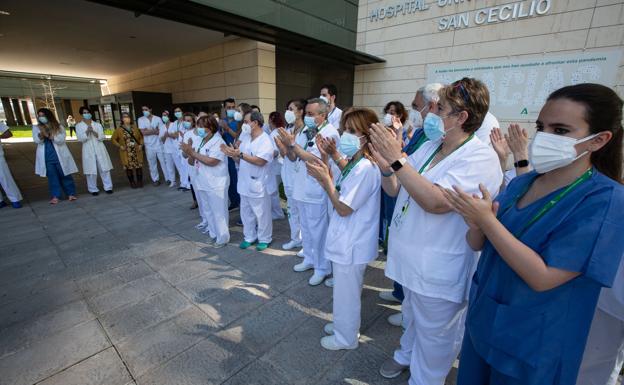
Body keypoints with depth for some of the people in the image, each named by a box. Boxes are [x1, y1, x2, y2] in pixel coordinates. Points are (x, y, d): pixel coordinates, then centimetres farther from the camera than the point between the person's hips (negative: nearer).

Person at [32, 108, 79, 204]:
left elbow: (61, 140, -9)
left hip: (59, 155, -2)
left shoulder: (58, 127, 1)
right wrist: (41, 134, -25)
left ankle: (71, 193, 14)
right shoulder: (36, 127, 7)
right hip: (46, 156, 2)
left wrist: (50, 136, -22)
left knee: (64, 175, 5)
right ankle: (55, 196, 11)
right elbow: (36, 140, -6)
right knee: (52, 176, 6)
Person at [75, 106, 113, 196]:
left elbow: (102, 137, 1)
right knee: (91, 171, -2)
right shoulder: (79, 126, 5)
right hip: (88, 150, -1)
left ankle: (108, 187, 7)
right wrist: (87, 131, -19)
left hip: (99, 149, 1)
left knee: (104, 168, 0)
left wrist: (93, 132, -15)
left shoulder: (97, 124, 10)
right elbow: (80, 138, -6)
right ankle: (93, 189, 8)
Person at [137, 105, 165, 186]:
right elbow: (143, 132, -10)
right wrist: (155, 131, -11)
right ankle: (155, 179, 19)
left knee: (164, 162, 4)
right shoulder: (141, 119, 0)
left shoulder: (158, 118, -1)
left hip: (159, 144, -1)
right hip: (149, 145, 1)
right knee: (152, 163, 8)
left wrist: (149, 131, -13)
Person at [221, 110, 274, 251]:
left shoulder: (265, 140, -16)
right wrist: (232, 153, -9)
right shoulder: (245, 138, 9)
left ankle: (264, 239, 24)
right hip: (245, 183, 8)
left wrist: (240, 154, -26)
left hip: (258, 185, -8)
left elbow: (260, 161, -26)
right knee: (246, 213, 18)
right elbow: (241, 158, 11)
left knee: (261, 214, 7)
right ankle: (249, 237, 34)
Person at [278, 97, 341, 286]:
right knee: (306, 228, 20)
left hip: (317, 191, -8)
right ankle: (309, 259, 39)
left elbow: (315, 159, -23)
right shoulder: (305, 131, 9)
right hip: (303, 187, 8)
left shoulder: (330, 133, -14)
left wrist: (293, 144, -20)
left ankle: (323, 267, 21)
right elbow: (293, 157, 10)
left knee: (318, 231, 3)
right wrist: (287, 145, -10)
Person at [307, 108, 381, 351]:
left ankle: (346, 337, 36)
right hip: (347, 239, 9)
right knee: (345, 290, 27)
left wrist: (325, 178, -20)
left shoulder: (365, 168, -27)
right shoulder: (357, 163, 3)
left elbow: (343, 208, -24)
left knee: (346, 292, 12)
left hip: (351, 243, -9)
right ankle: (344, 324, 49)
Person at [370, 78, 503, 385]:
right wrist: (385, 168, -14)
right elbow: (395, 189, 7)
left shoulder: (481, 159, -20)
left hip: (439, 271, -8)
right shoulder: (428, 148, 4)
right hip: (411, 259, 8)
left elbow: (436, 201, -33)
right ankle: (407, 354, 56)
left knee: (433, 335, 16)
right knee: (411, 317, 31)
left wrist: (397, 159, -32)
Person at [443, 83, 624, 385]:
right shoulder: (521, 183, -2)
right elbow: (477, 244, 0)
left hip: (533, 345, -5)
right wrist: (476, 224, -22)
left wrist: (486, 220, -29)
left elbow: (543, 278, -26)